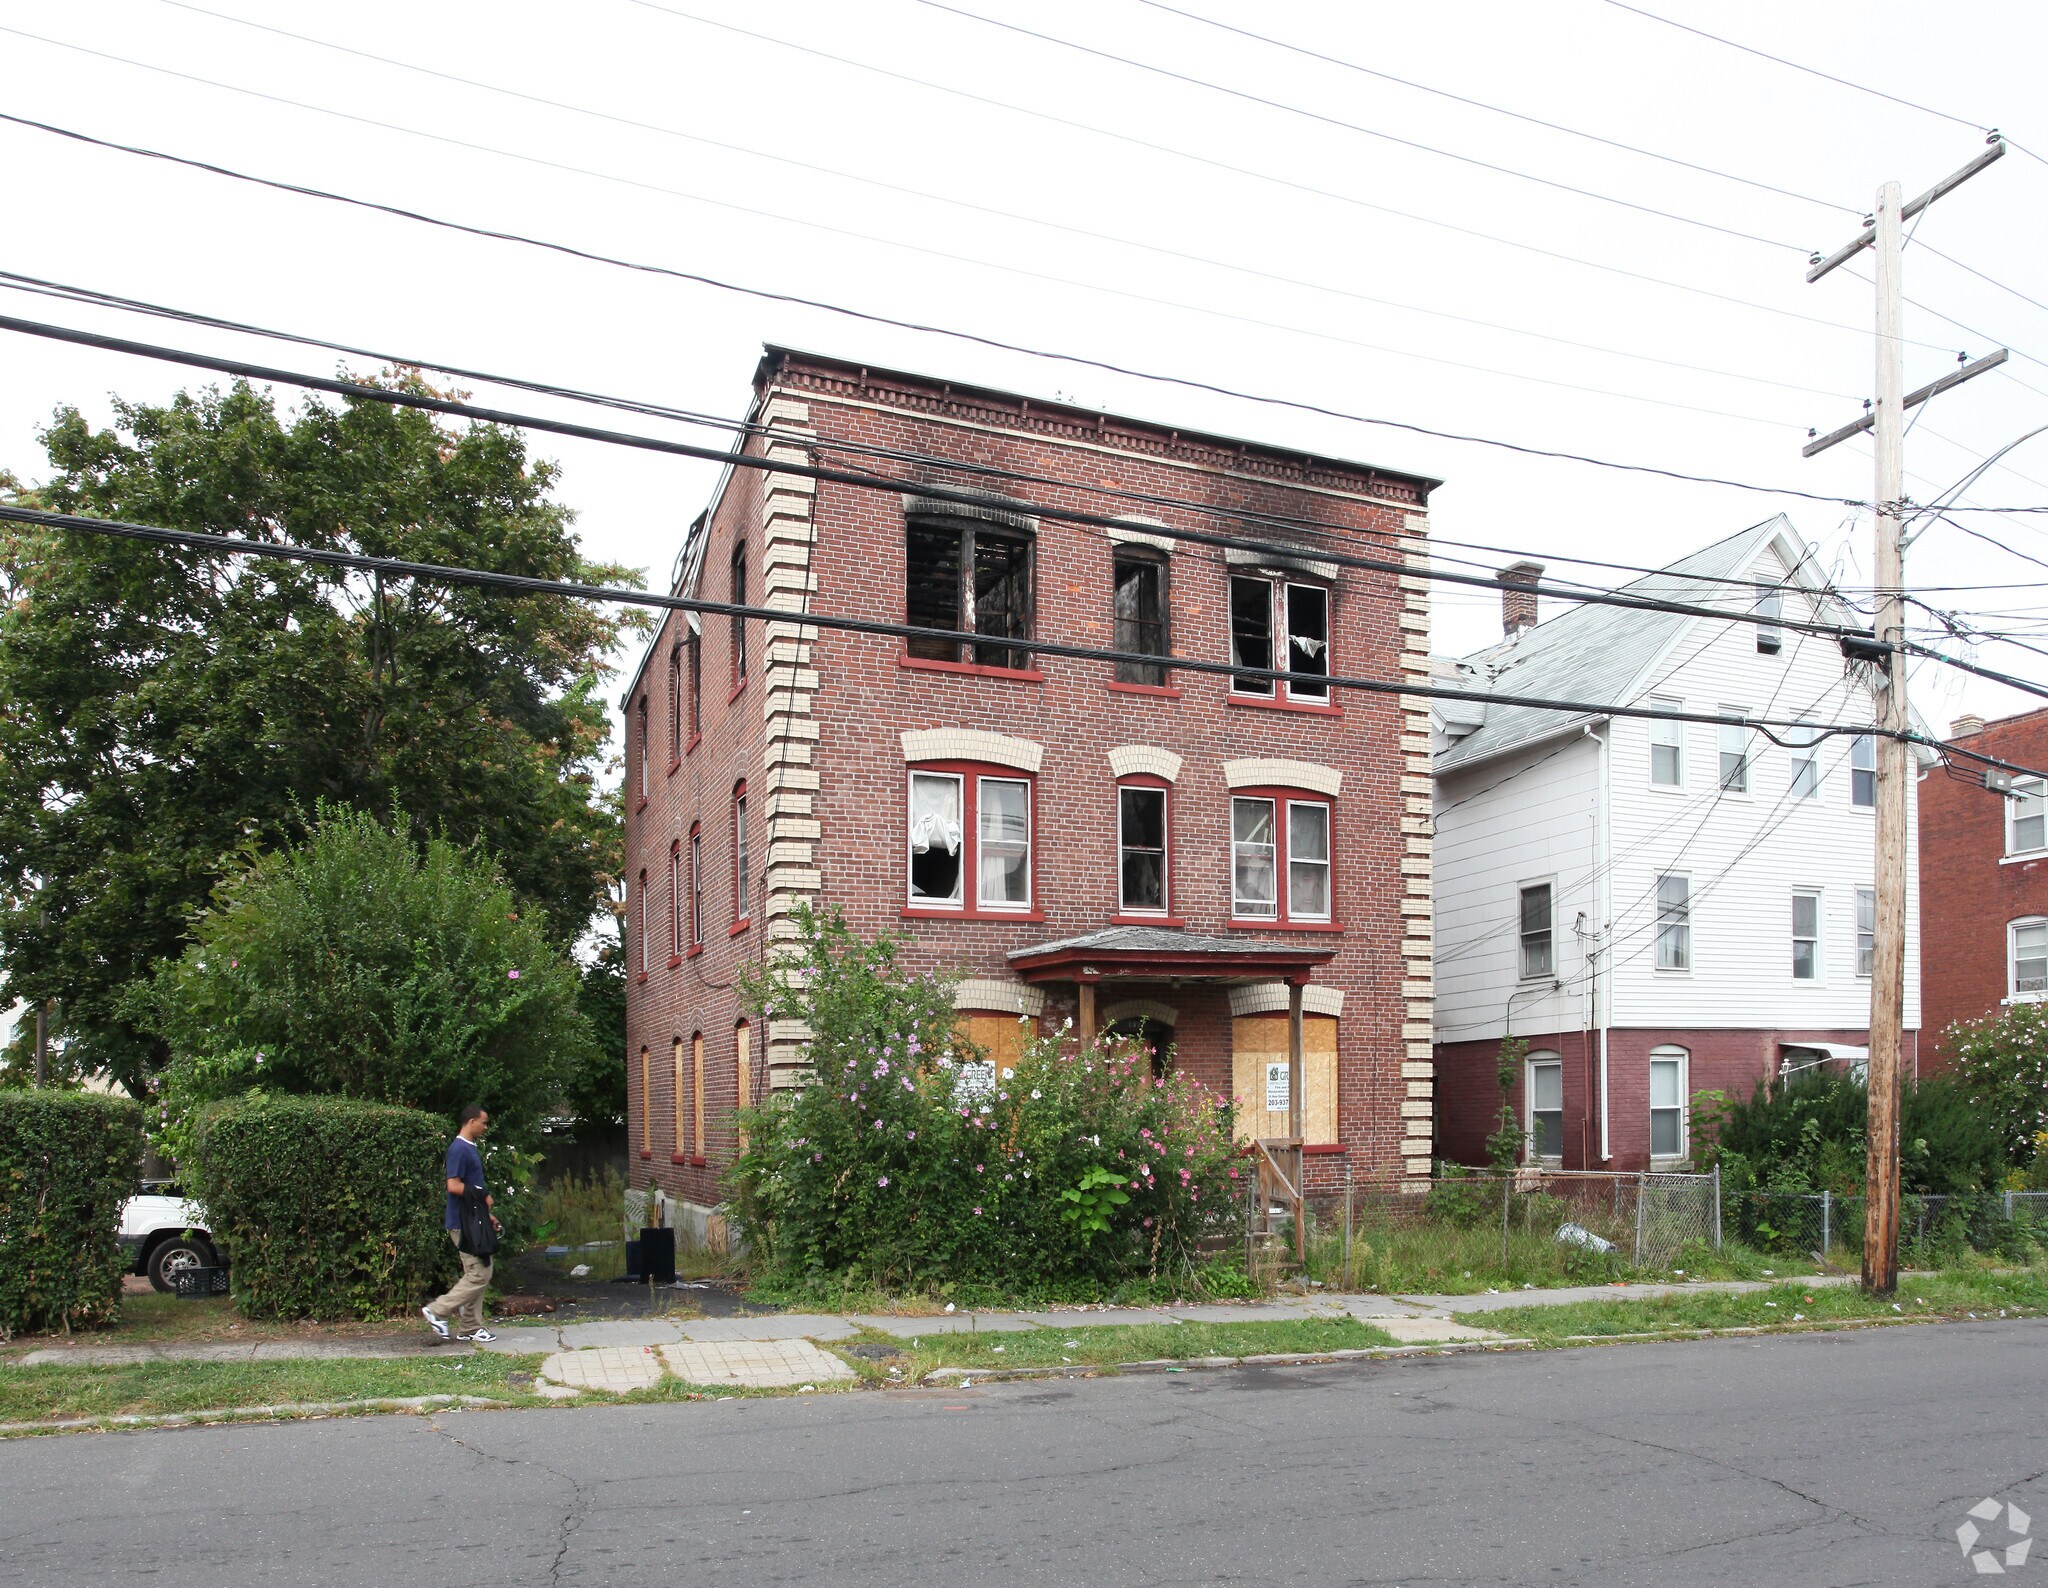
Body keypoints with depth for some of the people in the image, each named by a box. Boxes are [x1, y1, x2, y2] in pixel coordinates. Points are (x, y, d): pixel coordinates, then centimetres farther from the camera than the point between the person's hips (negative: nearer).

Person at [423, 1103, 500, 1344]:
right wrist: (483, 1195, -14)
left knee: (476, 1274, 11)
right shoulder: (459, 1149, -16)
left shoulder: (470, 1148, 15)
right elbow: (454, 1186, -23)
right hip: (463, 1223, -10)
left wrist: (487, 1214, 18)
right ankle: (438, 1311, -1)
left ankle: (473, 1328, 16)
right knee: (479, 1274, -10)